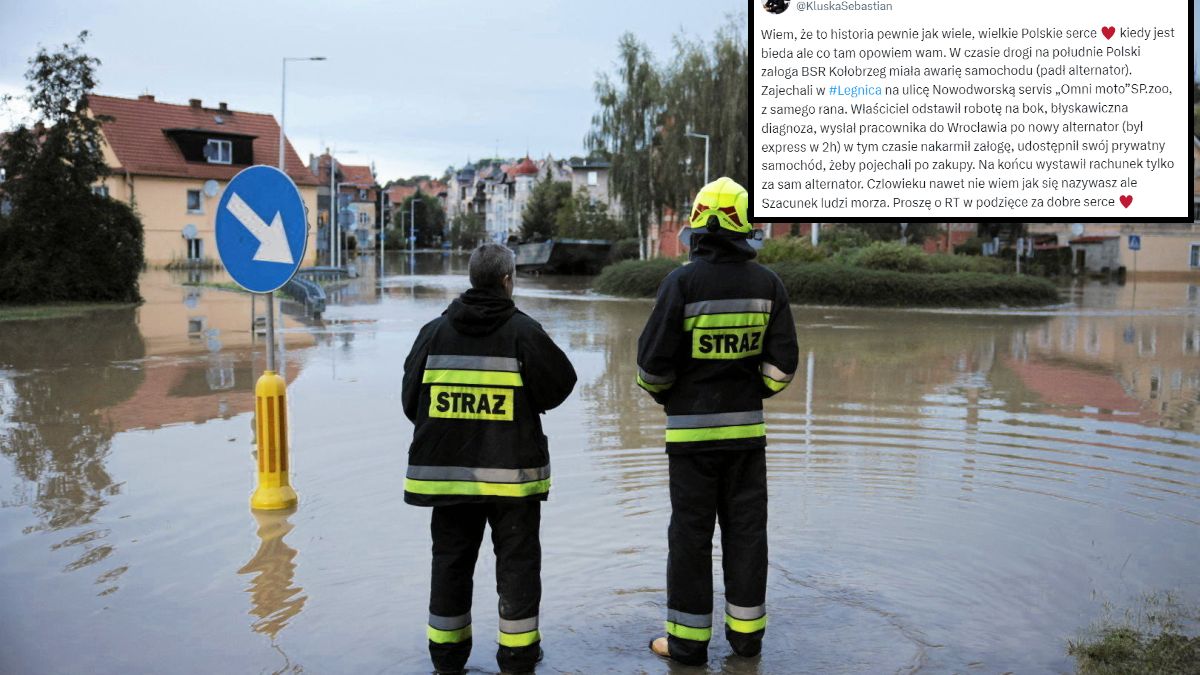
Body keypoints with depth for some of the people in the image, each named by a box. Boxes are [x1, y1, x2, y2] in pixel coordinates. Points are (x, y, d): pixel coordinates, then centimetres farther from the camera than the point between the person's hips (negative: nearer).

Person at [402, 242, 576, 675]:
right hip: (511, 471, -3)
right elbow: (559, 385, -5)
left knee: (451, 558, 14)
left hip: (446, 468, 3)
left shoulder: (434, 331, 1)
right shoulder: (523, 331, -9)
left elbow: (411, 399, 5)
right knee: (517, 559, 9)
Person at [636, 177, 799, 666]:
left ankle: (688, 640, 13)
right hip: (747, 429, 4)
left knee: (690, 534, 5)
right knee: (746, 530, 13)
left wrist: (665, 397, 9)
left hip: (691, 429, -3)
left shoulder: (683, 282, -11)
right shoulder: (767, 283, 0)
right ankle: (746, 634, 22)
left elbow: (653, 360, -10)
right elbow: (782, 362, 1)